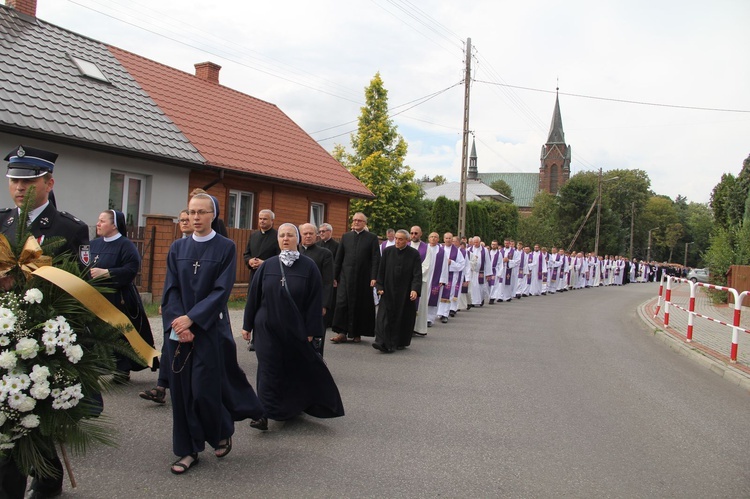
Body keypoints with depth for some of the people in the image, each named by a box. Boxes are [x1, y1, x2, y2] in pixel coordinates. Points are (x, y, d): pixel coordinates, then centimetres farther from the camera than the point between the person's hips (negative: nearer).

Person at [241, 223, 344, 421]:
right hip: (268, 328, 1)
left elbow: (315, 300, -5)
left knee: (300, 367, 11)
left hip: (296, 329, -1)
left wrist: (311, 331, -8)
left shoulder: (308, 267, -5)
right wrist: (247, 324, 5)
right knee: (269, 369, -1)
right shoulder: (267, 266, 1)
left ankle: (296, 406, 32)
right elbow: (253, 296, 6)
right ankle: (265, 412, 7)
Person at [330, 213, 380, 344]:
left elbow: (376, 259, -3)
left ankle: (357, 333, 17)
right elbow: (338, 258, 10)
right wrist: (335, 276, 5)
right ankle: (342, 333, 2)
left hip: (363, 278, -2)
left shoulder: (372, 238, 2)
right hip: (346, 277, 2)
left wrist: (374, 277, -11)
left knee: (361, 306, 5)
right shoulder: (345, 237, 9)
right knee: (342, 303, -4)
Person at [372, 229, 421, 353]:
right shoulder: (388, 251, 2)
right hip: (388, 291, 1)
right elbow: (381, 271, 6)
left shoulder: (414, 254, -4)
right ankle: (382, 342, -14)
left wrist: (415, 290, -19)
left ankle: (400, 342, 20)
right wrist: (380, 287, -1)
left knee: (403, 318, 6)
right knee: (385, 316, -9)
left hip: (405, 293, -1)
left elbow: (417, 274, -7)